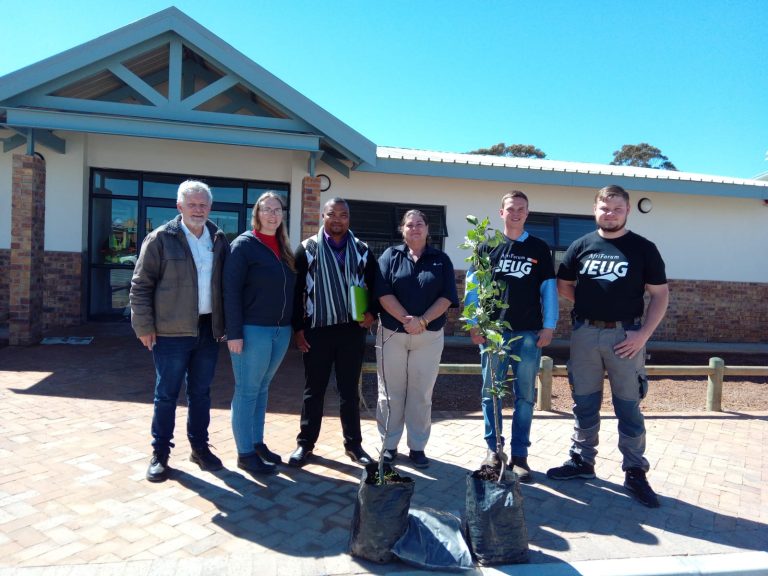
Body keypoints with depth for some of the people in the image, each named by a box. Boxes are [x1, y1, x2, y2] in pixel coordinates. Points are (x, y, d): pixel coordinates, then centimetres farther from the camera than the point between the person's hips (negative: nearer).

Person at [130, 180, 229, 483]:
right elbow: (141, 285, -4)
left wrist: (225, 323, 8)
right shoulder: (161, 238, -4)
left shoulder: (219, 240, 9)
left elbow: (227, 283, 13)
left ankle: (200, 447, 28)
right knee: (166, 394, 6)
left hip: (209, 329, 4)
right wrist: (144, 327, -8)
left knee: (201, 392, 14)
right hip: (172, 331, -4)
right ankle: (159, 454, 19)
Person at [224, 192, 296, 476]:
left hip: (281, 330, 7)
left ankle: (258, 443, 28)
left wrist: (292, 326, 11)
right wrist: (234, 332, -18)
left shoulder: (283, 248, 13)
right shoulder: (244, 244, -8)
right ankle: (245, 453, 13)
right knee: (247, 391, 2)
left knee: (262, 389, 16)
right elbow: (231, 290, -13)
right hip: (252, 330, -7)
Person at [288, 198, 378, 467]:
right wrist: (297, 327, -4)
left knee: (349, 390, 10)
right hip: (317, 330, -1)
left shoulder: (362, 250, 7)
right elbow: (296, 289, 0)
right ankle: (305, 443, 21)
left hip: (352, 330, 2)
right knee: (314, 389, 8)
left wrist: (371, 312, -2)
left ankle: (353, 443, 22)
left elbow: (375, 284, 14)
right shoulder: (307, 248, 1)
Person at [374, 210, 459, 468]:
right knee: (390, 393, 6)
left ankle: (417, 447, 18)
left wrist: (422, 321, -15)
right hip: (392, 334, 0)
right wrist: (406, 319, -18)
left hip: (429, 337, 1)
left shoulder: (441, 259, 7)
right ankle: (388, 445, 18)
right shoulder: (390, 256, 5)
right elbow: (383, 292, -7)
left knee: (422, 394, 6)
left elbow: (447, 297, -2)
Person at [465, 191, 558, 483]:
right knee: (491, 393, 5)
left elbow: (548, 288, 6)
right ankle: (493, 448, 18)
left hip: (529, 332, 0)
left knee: (525, 396, 4)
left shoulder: (539, 248, 9)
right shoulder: (487, 248, 8)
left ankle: (520, 454, 13)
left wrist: (549, 326, -2)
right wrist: (474, 323, -3)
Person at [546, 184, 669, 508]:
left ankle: (635, 473, 16)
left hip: (625, 335, -2)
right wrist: (590, 301, 1)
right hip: (585, 334, 2)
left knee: (629, 406, 4)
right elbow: (563, 286, 14)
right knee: (584, 403, 11)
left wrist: (644, 333, -9)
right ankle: (582, 461, 26)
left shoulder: (643, 248, 2)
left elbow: (660, 294, 1)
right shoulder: (580, 246, 7)